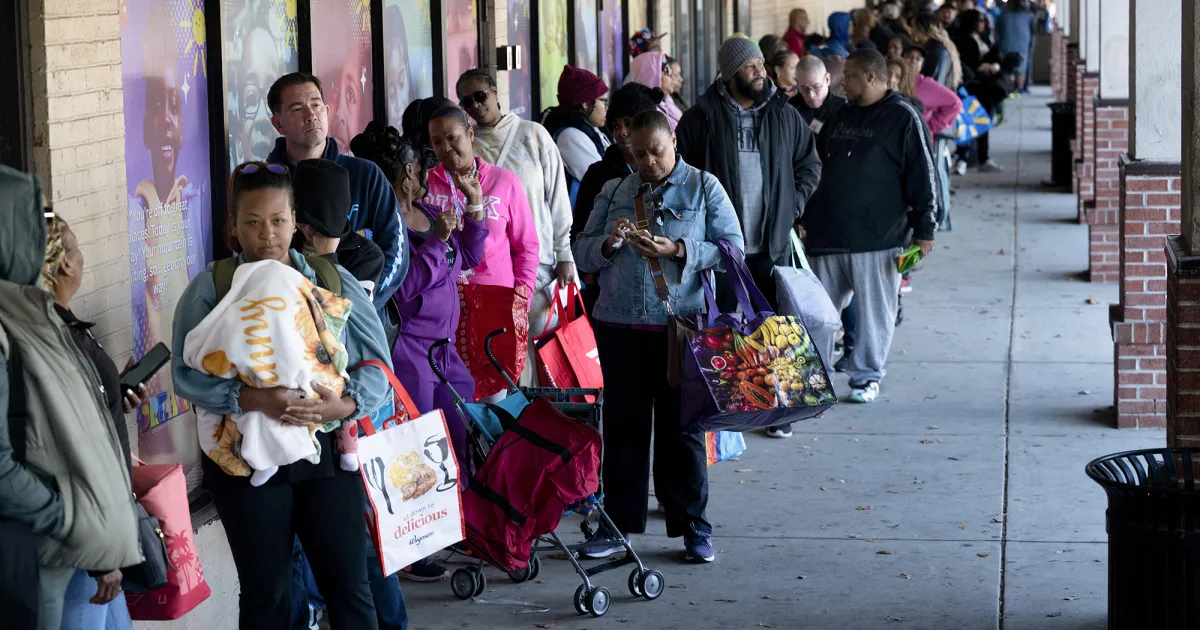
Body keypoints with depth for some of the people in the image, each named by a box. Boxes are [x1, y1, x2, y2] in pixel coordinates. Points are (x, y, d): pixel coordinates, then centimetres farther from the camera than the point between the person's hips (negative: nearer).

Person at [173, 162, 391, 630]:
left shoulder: (333, 280, 5)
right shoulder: (210, 288, -1)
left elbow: (376, 360, 2)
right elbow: (188, 374, -11)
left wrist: (345, 405, -18)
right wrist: (251, 400, -26)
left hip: (329, 449, 2)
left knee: (349, 586, 4)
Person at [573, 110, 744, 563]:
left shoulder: (704, 188, 5)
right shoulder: (613, 192, 14)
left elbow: (733, 250, -3)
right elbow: (581, 254, 13)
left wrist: (678, 251, -15)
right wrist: (608, 243, -8)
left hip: (680, 325, -3)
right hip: (618, 326, 3)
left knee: (681, 426, 1)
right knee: (623, 424, 7)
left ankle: (693, 527, 10)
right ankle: (619, 522, 16)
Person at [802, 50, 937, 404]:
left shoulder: (903, 119, -5)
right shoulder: (841, 116, 15)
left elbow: (922, 176, -7)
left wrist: (923, 229, -10)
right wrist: (805, 218, 20)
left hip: (877, 237, -6)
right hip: (826, 235, 6)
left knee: (874, 311, 1)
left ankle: (866, 376, 12)